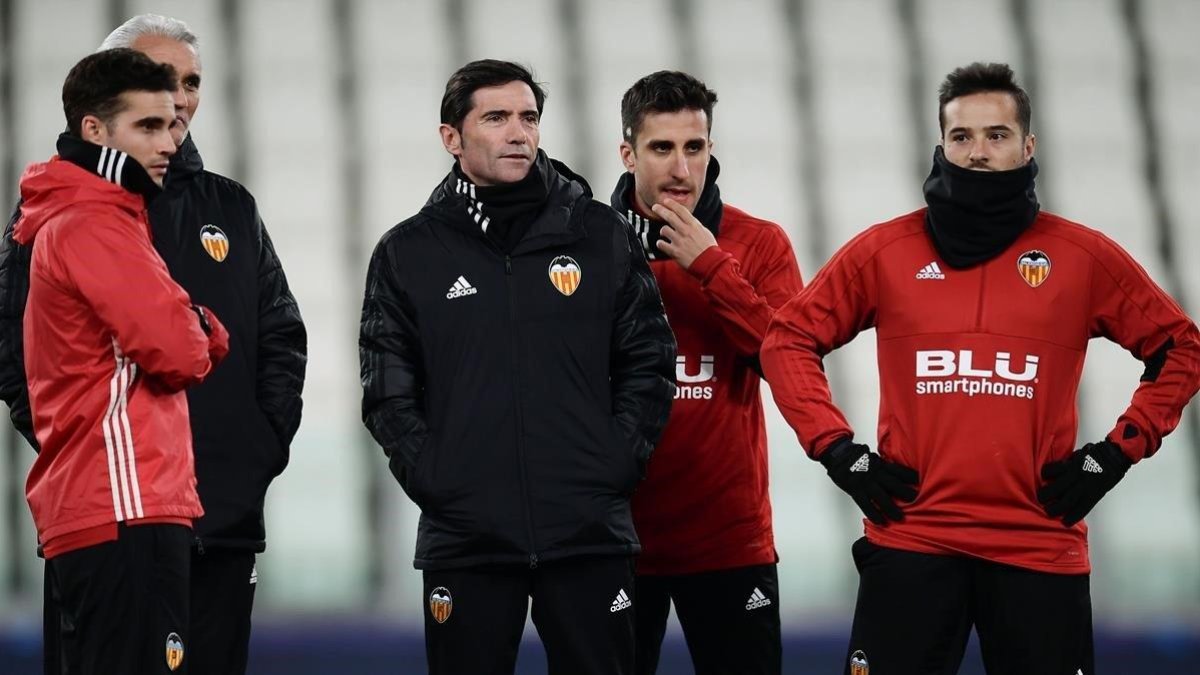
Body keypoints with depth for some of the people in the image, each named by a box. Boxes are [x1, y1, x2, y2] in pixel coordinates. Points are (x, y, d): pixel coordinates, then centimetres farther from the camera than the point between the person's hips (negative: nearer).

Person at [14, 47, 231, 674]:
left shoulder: (71, 219, 22)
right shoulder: (96, 225, -10)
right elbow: (179, 351, -16)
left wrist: (195, 331, -1)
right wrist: (200, 333, 5)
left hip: (85, 510, 10)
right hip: (125, 510, -10)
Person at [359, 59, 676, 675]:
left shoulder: (602, 236, 8)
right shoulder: (407, 254, 6)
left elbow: (648, 361, 9)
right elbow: (387, 391, 5)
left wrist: (620, 459, -2)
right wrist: (428, 474, -6)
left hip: (589, 533, 0)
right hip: (464, 537, 0)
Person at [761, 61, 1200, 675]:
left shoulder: (1083, 257, 5)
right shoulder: (884, 251, 5)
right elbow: (788, 341, 10)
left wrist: (1116, 453, 3)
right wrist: (838, 451, 0)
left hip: (1040, 548, 0)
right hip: (910, 542, 0)